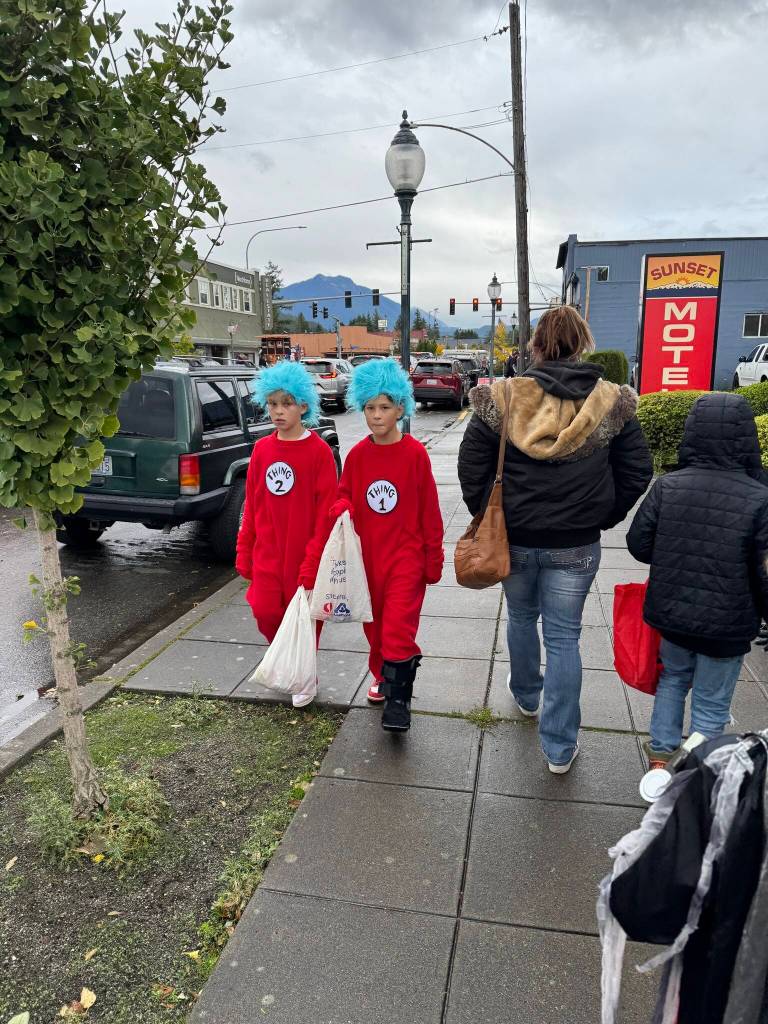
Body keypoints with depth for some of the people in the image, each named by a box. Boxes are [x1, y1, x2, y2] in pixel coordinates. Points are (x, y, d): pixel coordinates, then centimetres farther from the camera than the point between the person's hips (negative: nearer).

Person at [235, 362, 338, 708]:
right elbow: (251, 505, 7)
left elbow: (326, 508, -10)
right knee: (265, 613, 5)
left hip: (305, 552, -4)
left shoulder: (319, 451, -12)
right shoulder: (261, 449, 2)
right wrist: (245, 552, 8)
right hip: (268, 553, 4)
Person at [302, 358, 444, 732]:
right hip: (367, 557, 4)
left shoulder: (415, 453, -9)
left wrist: (433, 560, -3)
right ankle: (382, 677, 39)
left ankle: (397, 701, 5)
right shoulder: (357, 455, 1)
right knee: (375, 626, 17)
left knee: (398, 631, -8)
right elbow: (344, 495, 14)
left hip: (406, 557, -4)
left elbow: (429, 511, -5)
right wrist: (341, 508, -11)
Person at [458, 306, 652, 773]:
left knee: (521, 617, 24)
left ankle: (527, 696, 48)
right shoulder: (613, 403, -6)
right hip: (576, 544, 0)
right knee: (564, 637, 9)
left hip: (514, 537, 1)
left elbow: (472, 467, -6)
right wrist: (604, 517, 10)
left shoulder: (502, 400, -10)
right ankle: (560, 747, 16)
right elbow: (636, 472, 0)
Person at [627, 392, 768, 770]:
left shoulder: (667, 486, -12)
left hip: (671, 613, 3)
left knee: (673, 678, 27)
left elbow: (638, 544, -5)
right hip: (726, 627, -3)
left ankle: (660, 754, 34)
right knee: (711, 704, 15)